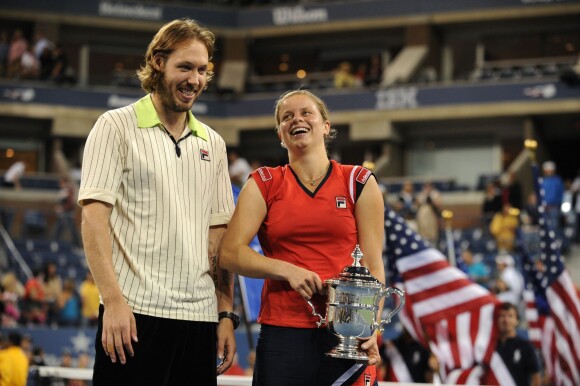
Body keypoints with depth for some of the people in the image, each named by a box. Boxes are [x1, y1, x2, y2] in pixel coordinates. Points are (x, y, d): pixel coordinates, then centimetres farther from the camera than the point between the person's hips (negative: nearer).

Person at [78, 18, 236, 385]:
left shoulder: (213, 144, 15)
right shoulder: (117, 127, 1)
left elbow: (219, 235, 16)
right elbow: (94, 218, -7)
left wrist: (226, 314, 8)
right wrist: (113, 300, -16)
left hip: (200, 318, 5)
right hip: (135, 314, -5)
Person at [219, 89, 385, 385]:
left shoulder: (359, 183, 6)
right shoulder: (264, 184, 8)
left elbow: (373, 266, 2)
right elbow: (230, 254, -1)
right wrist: (287, 270, -14)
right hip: (282, 331, 0)